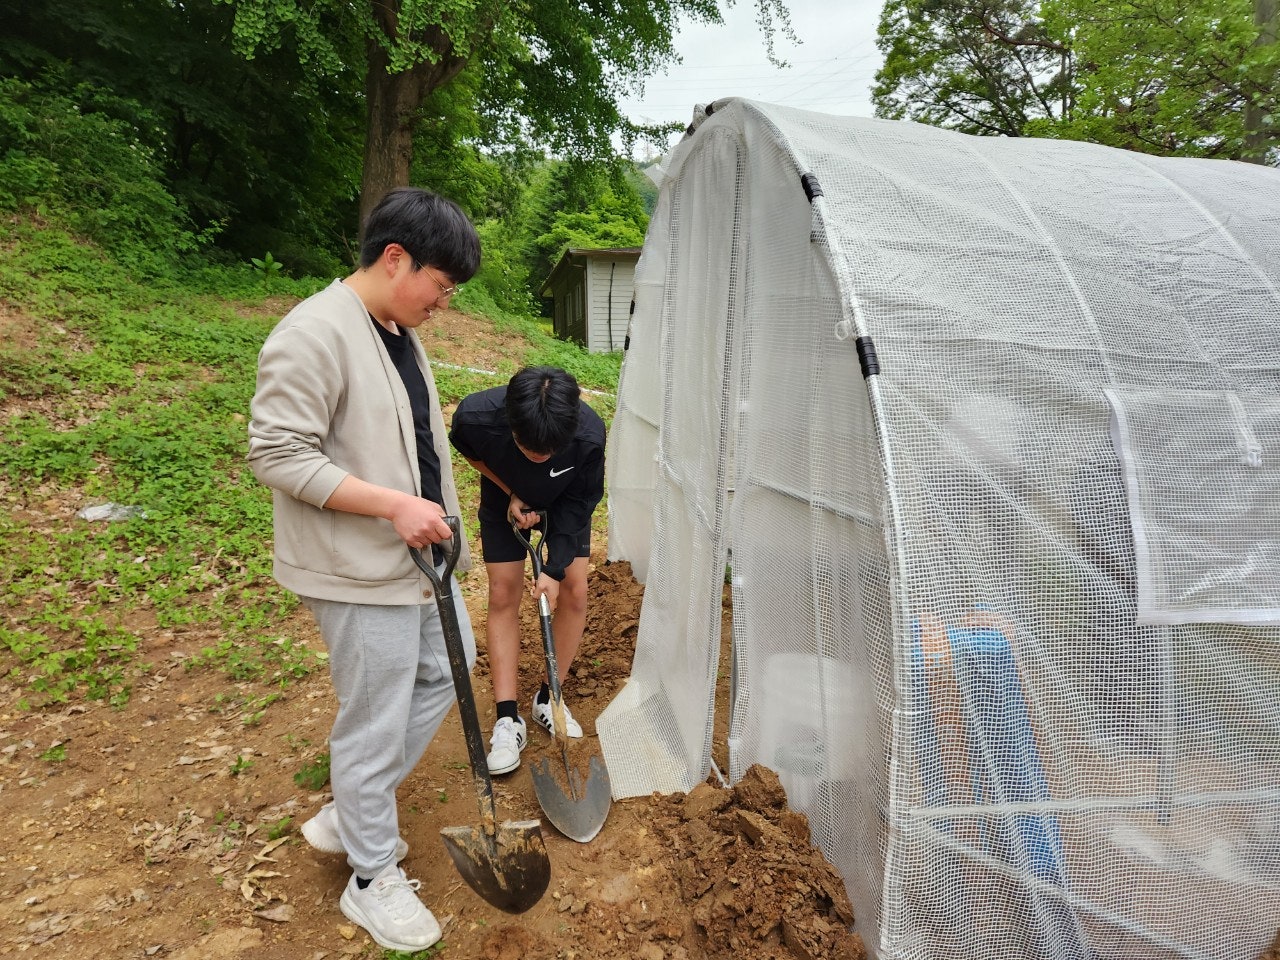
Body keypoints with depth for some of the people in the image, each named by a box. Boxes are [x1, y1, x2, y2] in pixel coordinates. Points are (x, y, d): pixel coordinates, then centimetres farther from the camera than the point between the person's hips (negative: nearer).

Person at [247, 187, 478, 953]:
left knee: (444, 673, 20)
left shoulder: (400, 331, 9)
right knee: (376, 723, 4)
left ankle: (348, 816, 38)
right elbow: (278, 455, -22)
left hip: (416, 559, 10)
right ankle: (373, 880, 29)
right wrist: (394, 506, -25)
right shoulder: (316, 333, -19)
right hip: (360, 572, -10)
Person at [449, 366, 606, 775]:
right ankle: (508, 719, 3)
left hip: (564, 505, 0)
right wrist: (510, 493, -19)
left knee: (574, 591, -5)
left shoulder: (590, 435, -39)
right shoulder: (476, 415, -38)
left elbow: (578, 502, -22)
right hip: (505, 500, 0)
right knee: (503, 594, -3)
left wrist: (555, 569, -24)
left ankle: (548, 697, 14)